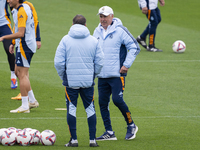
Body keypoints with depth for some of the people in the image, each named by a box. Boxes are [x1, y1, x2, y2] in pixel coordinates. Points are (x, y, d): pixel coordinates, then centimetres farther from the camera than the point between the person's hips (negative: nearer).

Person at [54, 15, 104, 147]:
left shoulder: (66, 40, -3)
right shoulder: (94, 41, 2)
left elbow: (58, 62, -5)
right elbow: (100, 62, 3)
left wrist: (63, 76, 9)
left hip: (71, 81, -2)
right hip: (88, 81, 2)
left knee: (71, 109, 5)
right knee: (90, 109, 9)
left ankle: (74, 140, 5)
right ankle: (92, 140, 8)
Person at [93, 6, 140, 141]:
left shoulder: (120, 30, -7)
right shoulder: (97, 32, 11)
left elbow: (135, 47, -6)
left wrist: (126, 65, -10)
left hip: (117, 74, -6)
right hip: (102, 75, 6)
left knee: (117, 99, -15)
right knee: (103, 102, 3)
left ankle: (131, 126, 5)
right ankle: (109, 133, 11)